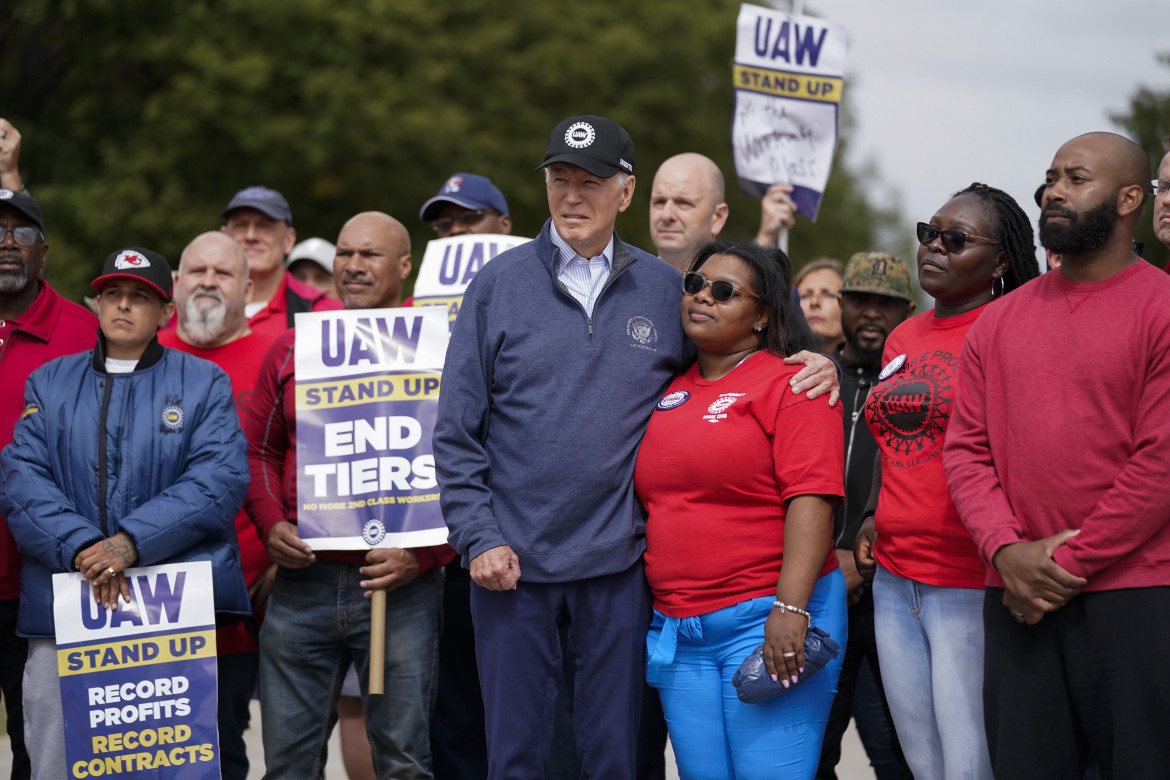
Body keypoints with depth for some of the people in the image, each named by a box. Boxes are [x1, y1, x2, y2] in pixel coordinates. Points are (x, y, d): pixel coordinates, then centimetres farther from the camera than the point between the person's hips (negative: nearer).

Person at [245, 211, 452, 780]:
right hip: (303, 579, 3)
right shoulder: (292, 349, 11)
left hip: (400, 586, -3)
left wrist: (422, 555, -14)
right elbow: (259, 449, 18)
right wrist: (271, 525, -1)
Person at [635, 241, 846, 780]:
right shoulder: (668, 392, 15)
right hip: (677, 631, 6)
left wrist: (790, 609, -23)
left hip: (766, 618, -6)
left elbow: (810, 497, -14)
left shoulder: (790, 385, -4)